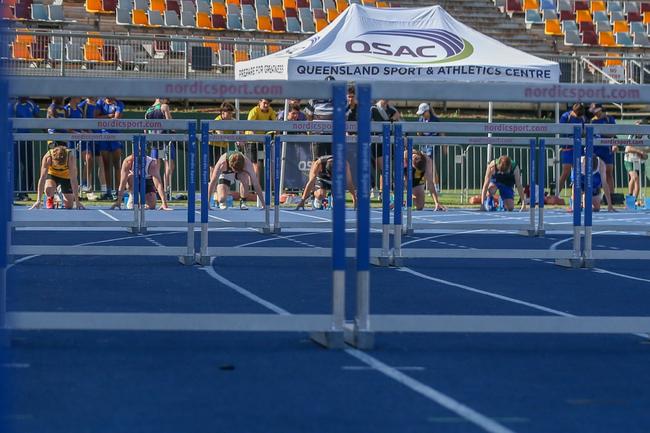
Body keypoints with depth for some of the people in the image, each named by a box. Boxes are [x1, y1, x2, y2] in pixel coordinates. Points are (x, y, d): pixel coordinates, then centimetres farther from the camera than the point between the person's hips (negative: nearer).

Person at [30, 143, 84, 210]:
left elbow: (73, 180, -33)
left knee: (69, 206, -2)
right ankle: (50, 198, 4)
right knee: (48, 189, -34)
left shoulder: (70, 157, -36)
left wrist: (77, 201, -33)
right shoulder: (47, 157, -34)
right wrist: (38, 201, -38)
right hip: (52, 175, 0)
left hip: (66, 177, 1)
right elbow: (42, 178, -34)